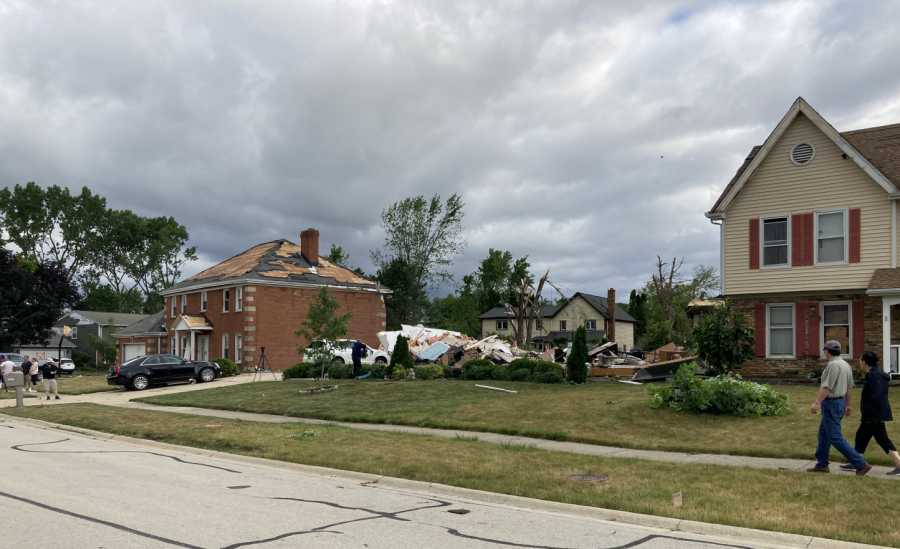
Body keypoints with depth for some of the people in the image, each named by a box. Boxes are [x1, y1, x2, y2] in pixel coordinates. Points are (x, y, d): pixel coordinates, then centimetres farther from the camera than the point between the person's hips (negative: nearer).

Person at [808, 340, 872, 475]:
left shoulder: (833, 365, -19)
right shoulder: (846, 365, 11)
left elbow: (827, 387, -26)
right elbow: (848, 388, 17)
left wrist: (817, 403, -28)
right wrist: (847, 405, 26)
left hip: (831, 404, -10)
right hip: (840, 403, 10)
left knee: (835, 438, -7)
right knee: (823, 435, 16)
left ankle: (861, 464, -7)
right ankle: (821, 465, 21)